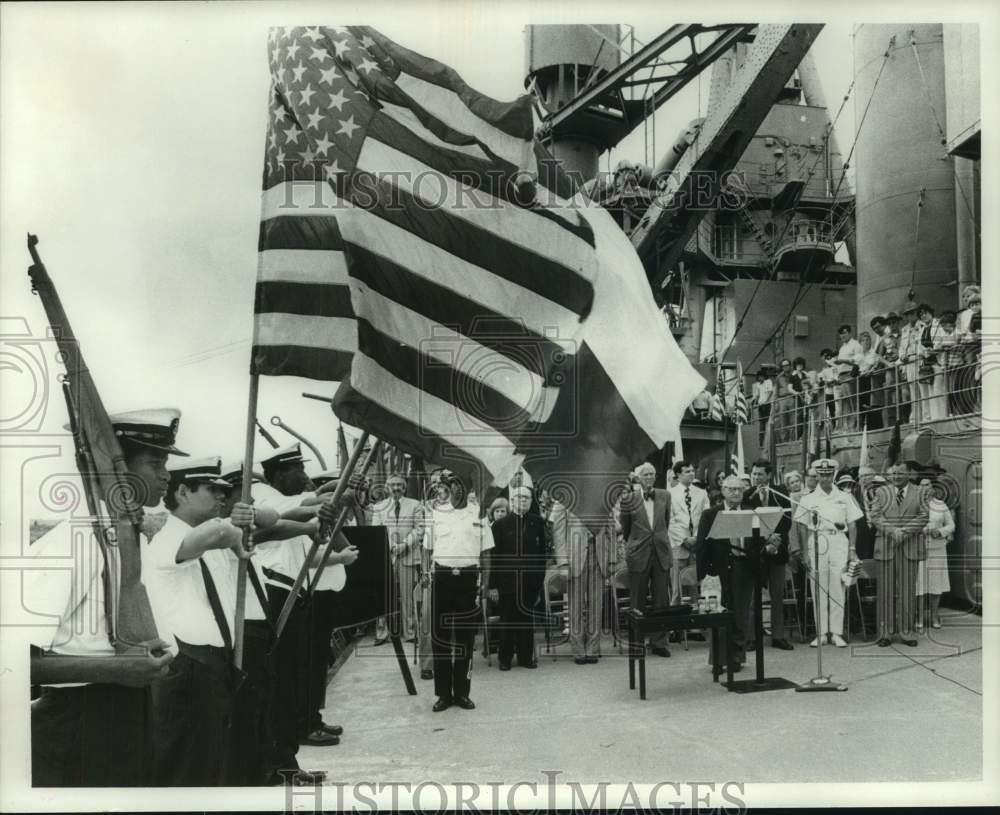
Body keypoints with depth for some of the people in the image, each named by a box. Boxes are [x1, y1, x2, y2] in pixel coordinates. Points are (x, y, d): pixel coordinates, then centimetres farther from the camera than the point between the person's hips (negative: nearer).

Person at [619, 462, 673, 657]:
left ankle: (659, 642, 12)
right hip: (638, 555, -2)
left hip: (661, 553, 2)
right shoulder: (629, 500, -2)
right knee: (638, 602, 4)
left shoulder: (664, 496, 6)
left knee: (662, 600, 3)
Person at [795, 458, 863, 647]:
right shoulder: (808, 499, 7)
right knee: (818, 589, 1)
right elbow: (803, 528, 5)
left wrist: (852, 549, 2)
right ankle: (821, 632, 8)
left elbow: (852, 525, 9)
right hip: (816, 543, 0)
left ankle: (836, 632, 5)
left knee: (837, 588, -1)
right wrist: (806, 552, -2)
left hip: (839, 542, 0)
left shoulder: (844, 498, 10)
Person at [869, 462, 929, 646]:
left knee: (908, 589, 2)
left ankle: (906, 632, 9)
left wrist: (905, 531, -12)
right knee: (886, 589, 1)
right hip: (886, 546, 0)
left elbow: (924, 517, 0)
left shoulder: (918, 493, 10)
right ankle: (885, 632, 5)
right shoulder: (882, 493, 11)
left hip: (910, 546, 0)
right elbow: (875, 516, 1)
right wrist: (892, 531, -14)